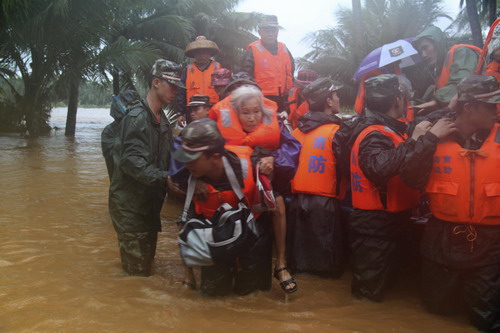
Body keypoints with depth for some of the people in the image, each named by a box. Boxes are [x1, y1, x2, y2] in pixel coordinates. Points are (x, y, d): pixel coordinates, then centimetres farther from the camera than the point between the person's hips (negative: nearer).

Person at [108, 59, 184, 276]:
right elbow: (132, 161, -28)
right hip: (130, 203, -9)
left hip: (150, 202, 9)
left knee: (147, 262, 20)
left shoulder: (162, 120, 13)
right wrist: (165, 178, -37)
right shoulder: (137, 118, -17)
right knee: (137, 269, -2)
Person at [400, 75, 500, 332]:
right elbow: (410, 179, -15)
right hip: (444, 238, 1)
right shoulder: (437, 136, -4)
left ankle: (476, 289, 36)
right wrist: (430, 138, -18)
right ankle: (453, 287, 46)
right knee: (438, 306, 18)